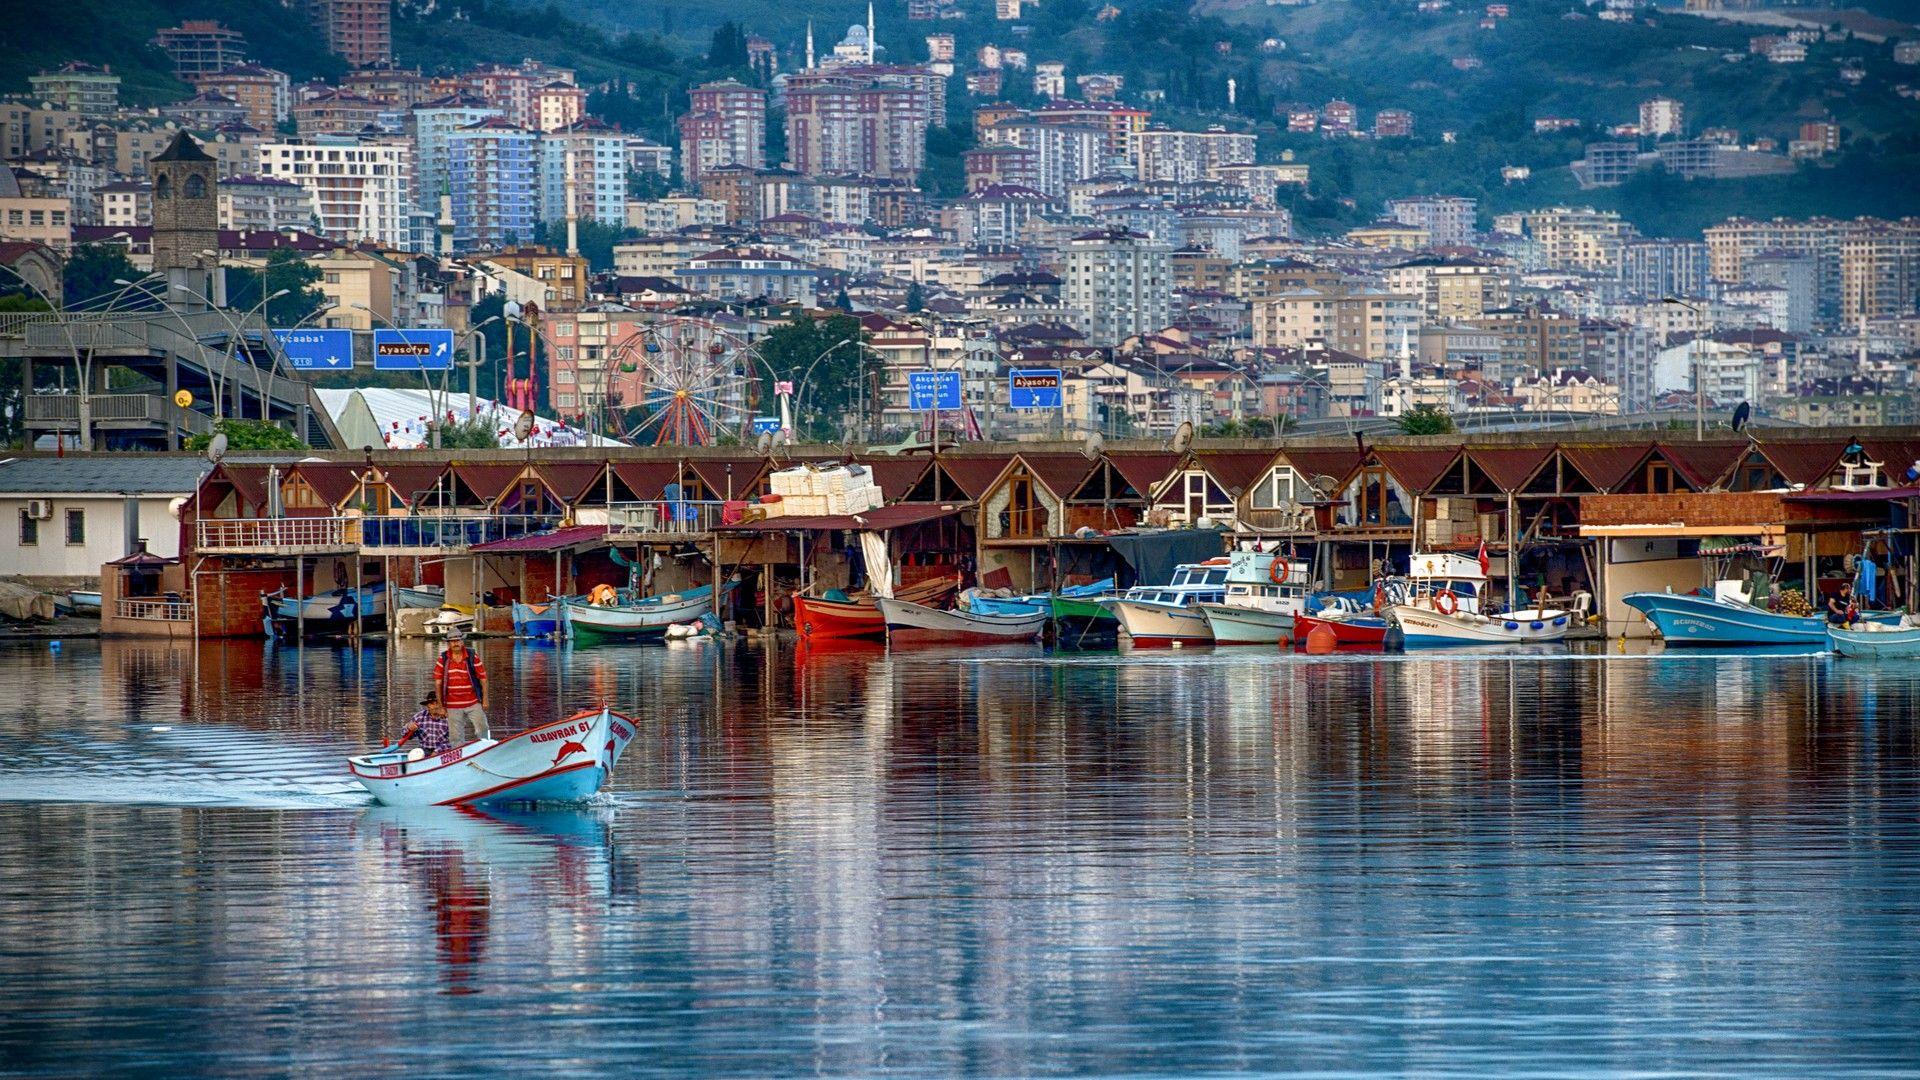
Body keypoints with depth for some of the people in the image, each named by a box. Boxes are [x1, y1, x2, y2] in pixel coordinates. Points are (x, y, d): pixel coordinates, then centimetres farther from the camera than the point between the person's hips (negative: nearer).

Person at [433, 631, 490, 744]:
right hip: (452, 705, 1)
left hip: (473, 703, -1)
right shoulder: (443, 660, 1)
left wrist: (485, 700, -2)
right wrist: (440, 706, 2)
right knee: (456, 737, 3)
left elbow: (483, 679, 2)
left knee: (482, 730, -2)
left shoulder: (472, 657, -1)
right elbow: (438, 684, 4)